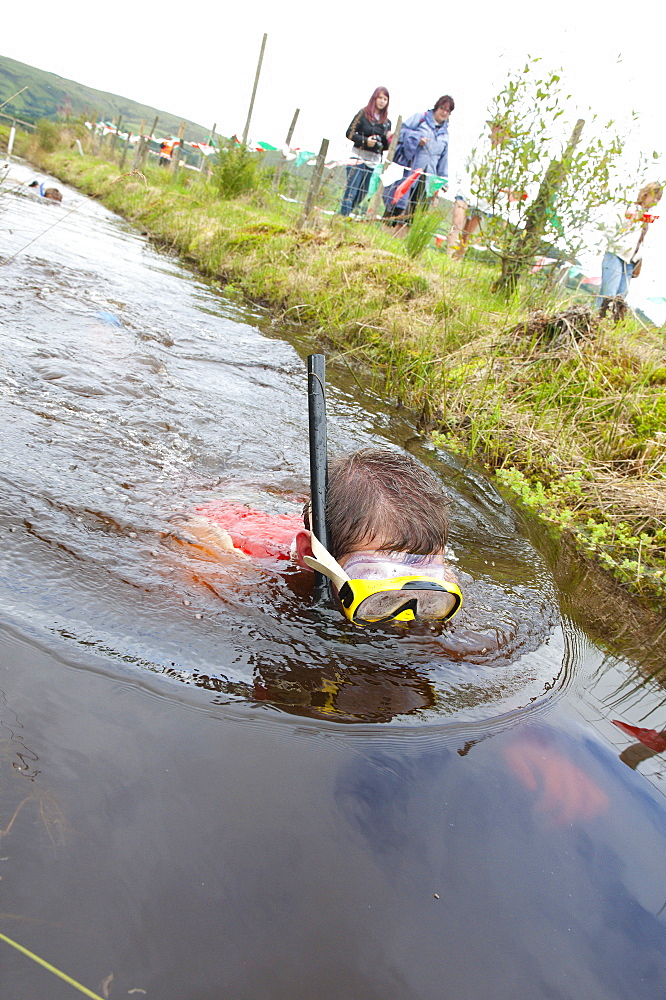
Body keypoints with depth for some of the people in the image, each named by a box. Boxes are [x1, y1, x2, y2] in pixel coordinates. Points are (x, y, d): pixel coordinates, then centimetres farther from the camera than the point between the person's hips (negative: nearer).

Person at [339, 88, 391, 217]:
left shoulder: (387, 122, 14)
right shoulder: (363, 113, 2)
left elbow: (385, 147, 15)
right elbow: (350, 133, -2)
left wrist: (388, 140, -7)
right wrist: (365, 140, -15)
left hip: (374, 162, 5)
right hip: (359, 157, -4)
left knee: (362, 194, 3)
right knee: (351, 191, -10)